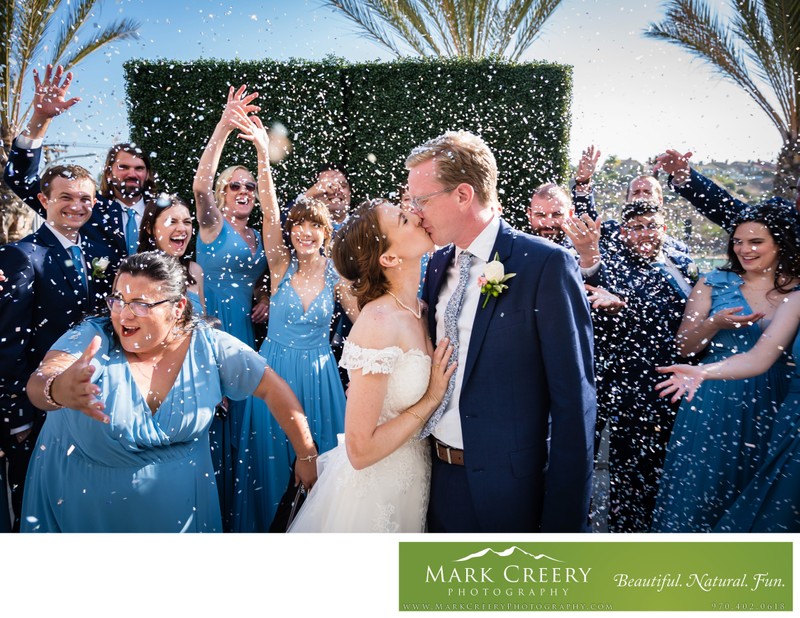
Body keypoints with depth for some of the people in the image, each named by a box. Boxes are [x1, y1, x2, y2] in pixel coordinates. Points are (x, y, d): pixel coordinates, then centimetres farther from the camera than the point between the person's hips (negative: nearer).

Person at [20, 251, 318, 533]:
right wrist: (57, 390, -62)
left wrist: (307, 456, -11)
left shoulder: (209, 346, -15)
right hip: (79, 500, 0)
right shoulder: (92, 338, -19)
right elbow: (40, 381, -37)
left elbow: (274, 388, -10)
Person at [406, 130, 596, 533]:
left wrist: (563, 518, -15)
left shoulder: (546, 265, -16)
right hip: (439, 474, 6)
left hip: (506, 487, -6)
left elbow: (573, 401, -16)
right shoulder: (438, 264, 5)